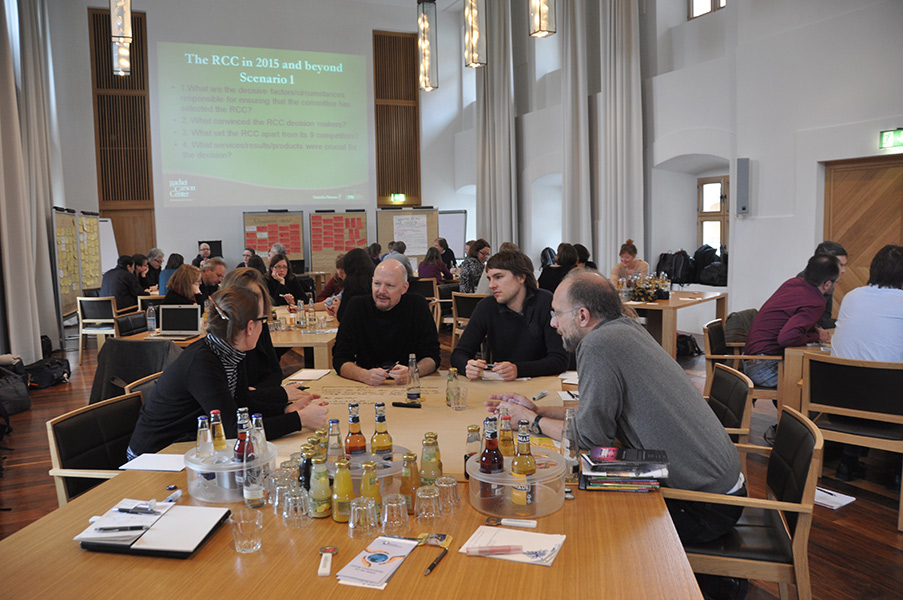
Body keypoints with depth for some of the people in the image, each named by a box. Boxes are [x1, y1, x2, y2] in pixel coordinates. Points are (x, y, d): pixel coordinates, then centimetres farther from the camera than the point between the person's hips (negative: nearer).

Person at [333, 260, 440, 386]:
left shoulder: (417, 305, -5)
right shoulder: (357, 306, -3)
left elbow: (432, 356, -5)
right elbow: (340, 359, -7)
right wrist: (365, 375, -27)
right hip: (366, 387, 1)